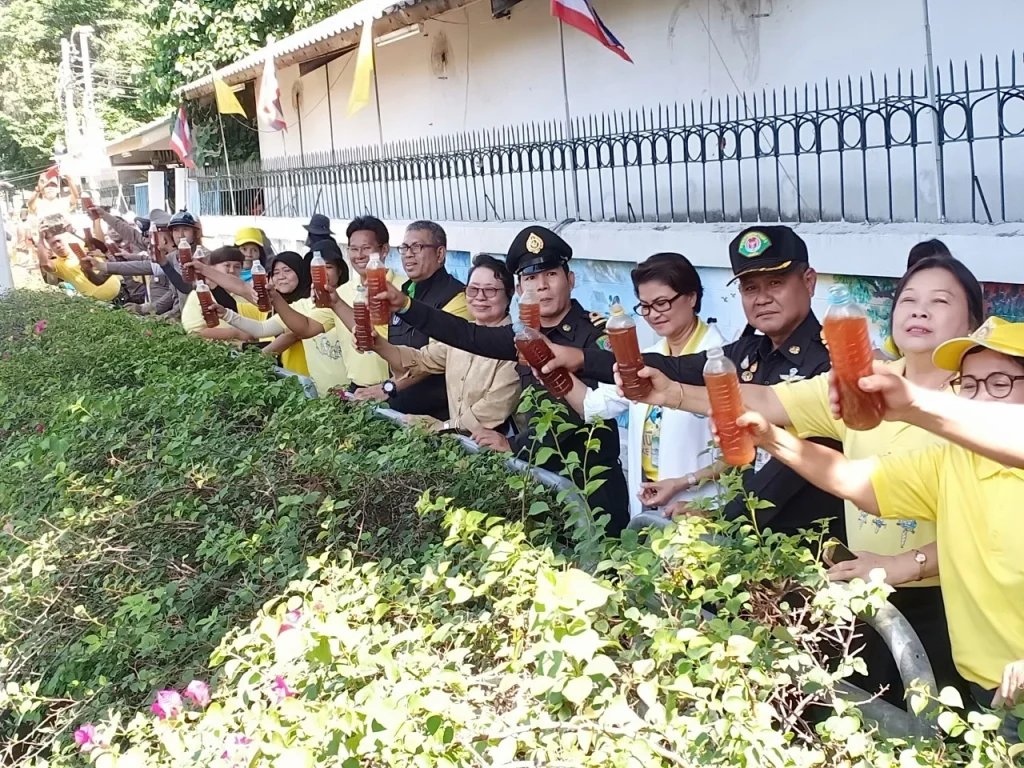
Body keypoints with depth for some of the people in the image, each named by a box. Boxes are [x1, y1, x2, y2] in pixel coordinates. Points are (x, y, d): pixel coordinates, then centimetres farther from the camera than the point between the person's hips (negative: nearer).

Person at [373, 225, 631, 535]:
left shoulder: (595, 333, -12)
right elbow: (468, 335, -3)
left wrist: (514, 446, -19)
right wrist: (404, 305, -14)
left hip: (592, 479, -6)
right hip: (542, 474, 6)